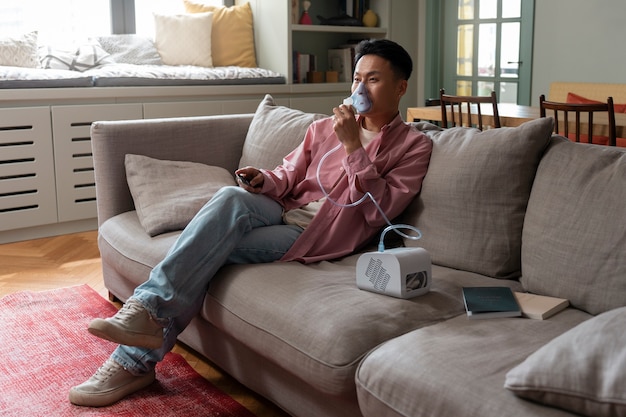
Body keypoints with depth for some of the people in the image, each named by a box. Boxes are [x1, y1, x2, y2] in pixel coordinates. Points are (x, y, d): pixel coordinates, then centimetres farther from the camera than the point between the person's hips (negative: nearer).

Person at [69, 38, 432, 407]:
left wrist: (353, 147, -14)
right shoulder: (324, 128, 21)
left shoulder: (414, 146, 5)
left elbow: (378, 210, -8)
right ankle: (146, 313, -26)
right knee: (232, 197, -29)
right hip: (283, 211, 5)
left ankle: (136, 359, -19)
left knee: (210, 250, -24)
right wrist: (265, 180, -3)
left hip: (319, 237, -4)